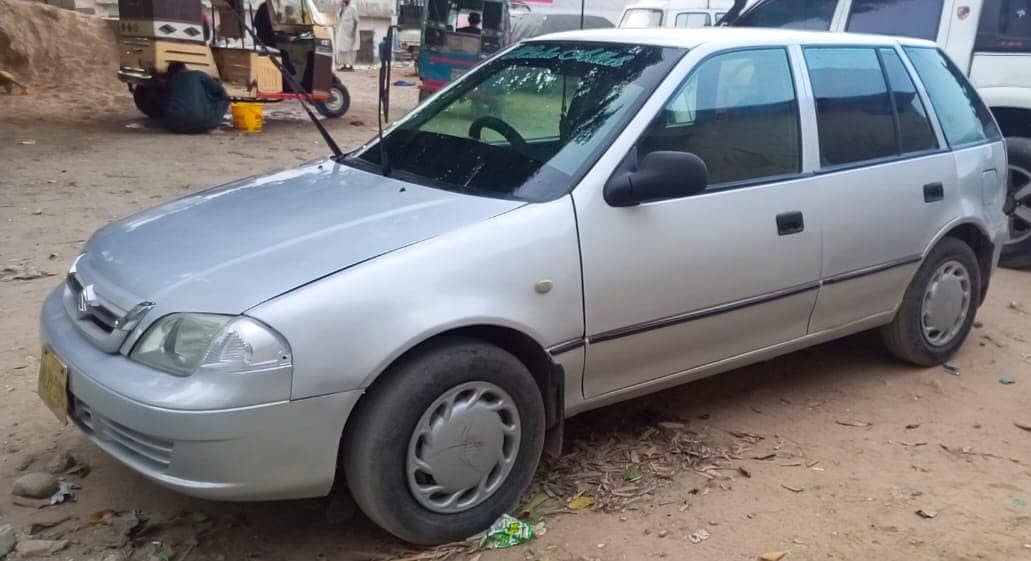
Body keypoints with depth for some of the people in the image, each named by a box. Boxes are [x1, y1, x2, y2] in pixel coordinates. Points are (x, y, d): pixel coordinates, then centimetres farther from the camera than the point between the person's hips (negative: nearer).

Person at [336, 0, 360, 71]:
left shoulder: (353, 8, -7)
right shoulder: (342, 7, 13)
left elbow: (355, 21, -10)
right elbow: (339, 17, 2)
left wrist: (354, 31, -17)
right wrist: (342, 8, -9)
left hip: (350, 32, -7)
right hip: (342, 31, 7)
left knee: (350, 47, -6)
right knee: (341, 47, 3)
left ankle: (350, 65, -4)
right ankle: (343, 64, 6)